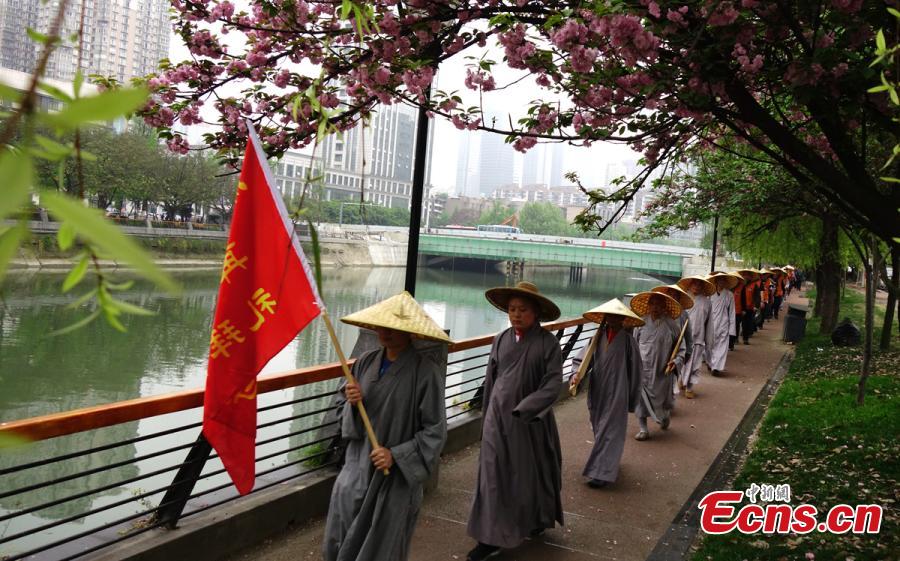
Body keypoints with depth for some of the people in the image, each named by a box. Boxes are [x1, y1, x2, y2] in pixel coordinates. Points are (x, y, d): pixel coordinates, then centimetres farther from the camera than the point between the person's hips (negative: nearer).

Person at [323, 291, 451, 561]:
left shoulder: (426, 372, -15)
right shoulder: (365, 363, 0)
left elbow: (435, 431, -12)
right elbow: (349, 420, 9)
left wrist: (396, 456, -20)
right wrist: (353, 403, -12)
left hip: (396, 476, -5)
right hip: (357, 468, 5)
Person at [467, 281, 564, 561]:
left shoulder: (547, 342, -11)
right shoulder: (501, 339, 1)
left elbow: (553, 383, -16)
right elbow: (490, 380, 8)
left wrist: (524, 409, -24)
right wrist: (485, 417, 12)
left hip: (531, 420, -3)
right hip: (498, 417, 3)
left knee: (532, 472, 14)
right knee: (493, 475, 3)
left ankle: (539, 519, 39)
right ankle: (491, 537, 12)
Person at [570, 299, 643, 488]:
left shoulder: (628, 340, -9)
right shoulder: (598, 337, 0)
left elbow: (635, 371, -3)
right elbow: (581, 359, 1)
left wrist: (632, 399, 1)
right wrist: (576, 374, -20)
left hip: (617, 395, -4)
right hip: (597, 393, 5)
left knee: (609, 432, -3)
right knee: (599, 429, 17)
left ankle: (602, 472, -2)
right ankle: (608, 462, 37)